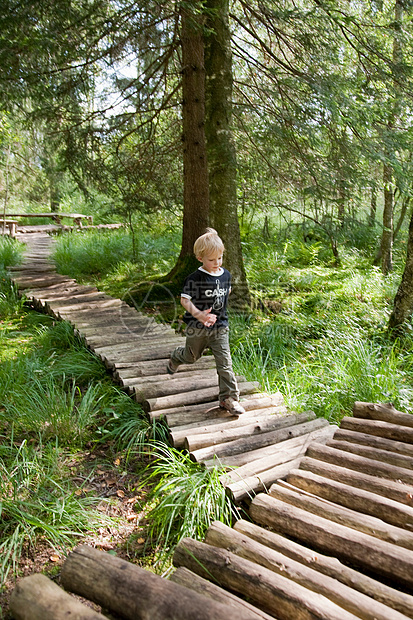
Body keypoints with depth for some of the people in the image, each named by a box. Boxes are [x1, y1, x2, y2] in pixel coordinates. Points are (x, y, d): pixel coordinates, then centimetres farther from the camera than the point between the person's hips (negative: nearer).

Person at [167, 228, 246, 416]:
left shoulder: (226, 275, 0)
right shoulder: (195, 278, -17)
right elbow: (184, 299, -17)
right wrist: (198, 314, -31)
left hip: (220, 327, 3)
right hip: (197, 327, -3)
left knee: (225, 362, -3)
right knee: (192, 356, 20)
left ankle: (229, 397, 6)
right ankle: (176, 357, 55)